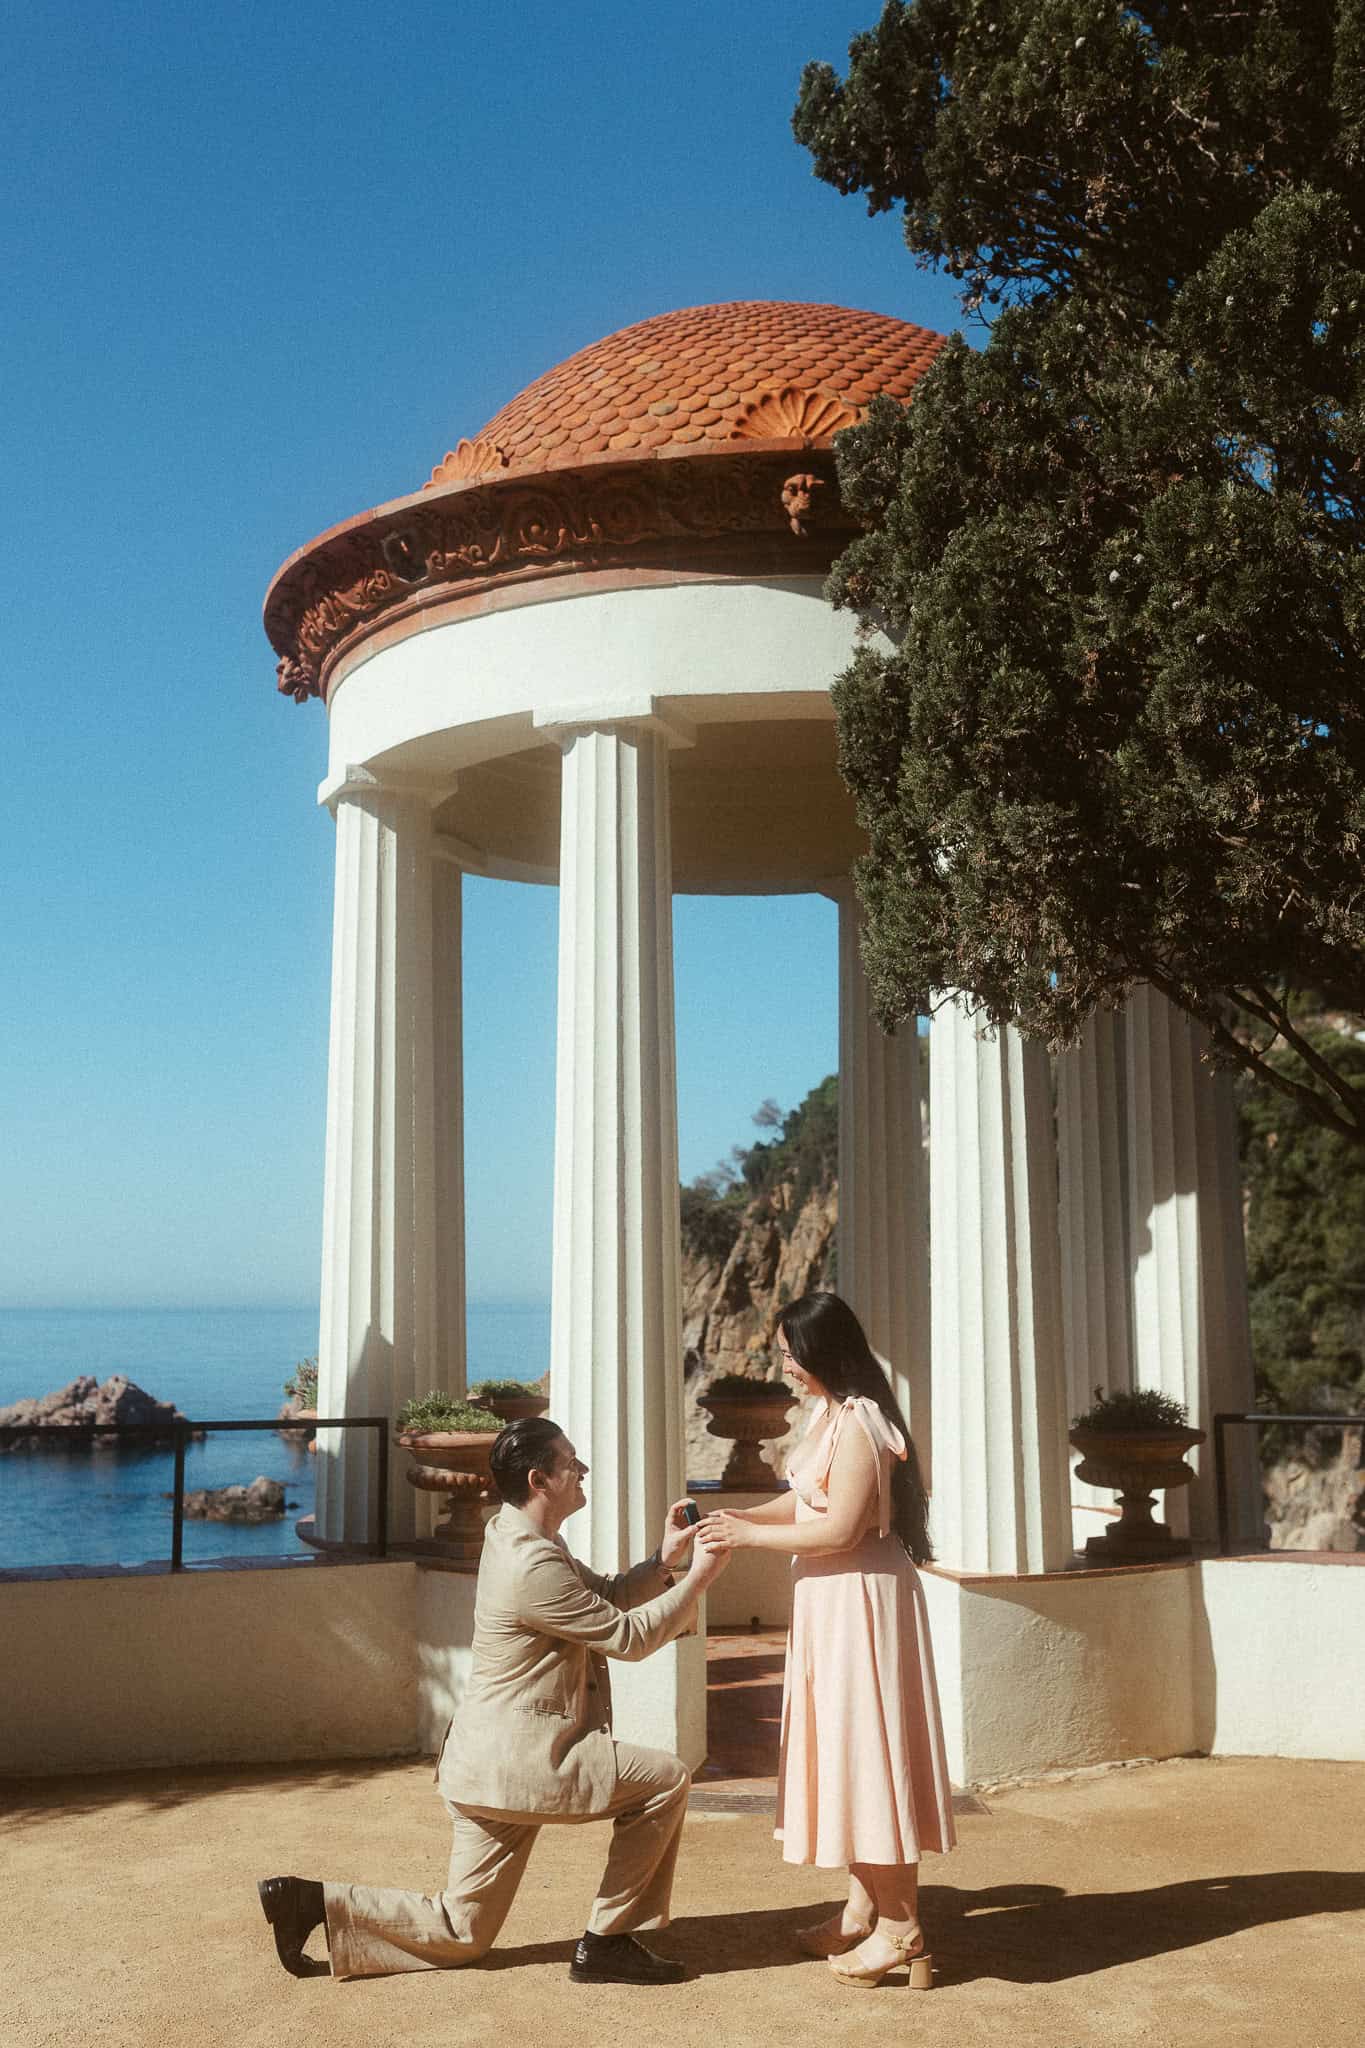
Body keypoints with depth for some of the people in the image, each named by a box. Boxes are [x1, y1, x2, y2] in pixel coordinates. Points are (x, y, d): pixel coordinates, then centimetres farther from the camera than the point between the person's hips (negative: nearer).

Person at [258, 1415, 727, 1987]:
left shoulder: (515, 1535, 11)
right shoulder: (534, 1567, -22)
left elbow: (606, 1597, 18)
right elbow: (627, 1637, -16)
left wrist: (665, 1558, 3)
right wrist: (698, 1578, -9)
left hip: (488, 1763, 10)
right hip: (517, 1764, -10)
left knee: (460, 1932, 15)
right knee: (664, 1780, -6)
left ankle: (313, 1901, 11)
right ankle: (606, 1943, 3)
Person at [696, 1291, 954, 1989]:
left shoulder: (858, 1423, -21)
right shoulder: (829, 1412, 10)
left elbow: (840, 1529, -23)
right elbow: (806, 1499, 16)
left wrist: (750, 1536, -15)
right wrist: (743, 1517, 2)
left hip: (861, 1598, -10)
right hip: (828, 1598, 10)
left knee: (866, 1750, -3)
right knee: (845, 1749, 15)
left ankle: (900, 1930, 6)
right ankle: (862, 1911, 25)